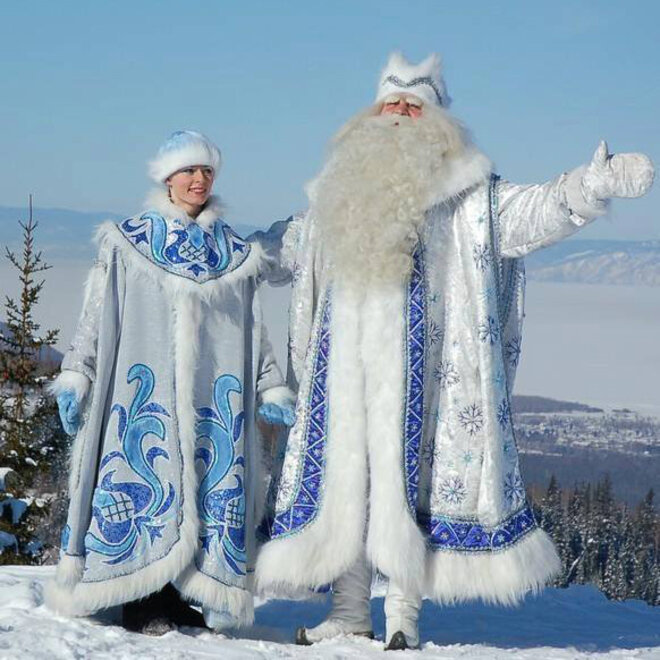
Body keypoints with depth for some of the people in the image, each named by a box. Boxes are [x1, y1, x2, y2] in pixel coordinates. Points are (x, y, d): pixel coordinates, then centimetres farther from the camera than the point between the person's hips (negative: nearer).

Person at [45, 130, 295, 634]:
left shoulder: (236, 253, 15)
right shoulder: (127, 244, 8)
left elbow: (256, 331, 18)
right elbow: (95, 318, 6)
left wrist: (272, 391, 13)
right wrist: (75, 378, -2)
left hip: (214, 396, 3)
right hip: (144, 392, -2)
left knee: (213, 488, -5)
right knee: (145, 483, -9)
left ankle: (189, 597, 1)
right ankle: (144, 602, -6)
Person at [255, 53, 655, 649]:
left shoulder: (468, 195, 4)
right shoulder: (339, 192, 17)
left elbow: (533, 212, -9)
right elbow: (295, 248, 35)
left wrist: (593, 184, -23)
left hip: (418, 372, -4)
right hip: (343, 370, 4)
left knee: (407, 478, -4)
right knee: (341, 474, 4)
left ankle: (404, 612, 3)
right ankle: (350, 609, 12)